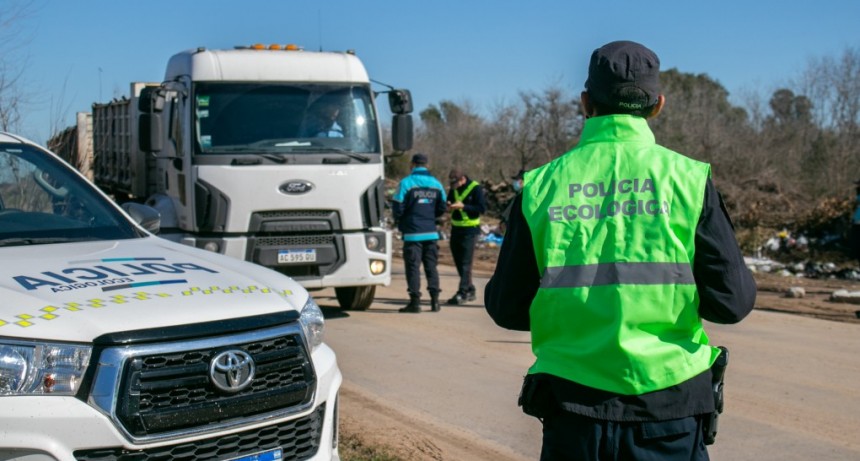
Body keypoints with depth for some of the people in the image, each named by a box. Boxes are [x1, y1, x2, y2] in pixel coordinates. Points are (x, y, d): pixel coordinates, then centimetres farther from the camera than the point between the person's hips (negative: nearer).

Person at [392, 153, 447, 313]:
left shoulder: (406, 183, -9)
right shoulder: (436, 184, 6)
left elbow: (397, 208, -10)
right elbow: (441, 209, 9)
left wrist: (399, 221, 11)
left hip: (412, 232, -4)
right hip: (431, 232, 4)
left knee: (413, 267, 0)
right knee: (431, 266, 11)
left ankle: (415, 301, -2)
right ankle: (434, 300, 8)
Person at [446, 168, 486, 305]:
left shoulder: (476, 188, -11)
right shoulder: (453, 189, 8)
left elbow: (482, 208, -16)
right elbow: (448, 202, 18)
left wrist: (463, 206, -24)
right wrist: (449, 206, -7)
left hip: (470, 230, -7)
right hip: (456, 229, 7)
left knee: (465, 263, -8)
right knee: (458, 262, 10)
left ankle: (462, 293, -8)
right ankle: (470, 291, 21)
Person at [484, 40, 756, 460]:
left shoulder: (542, 185, -1)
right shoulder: (687, 178, -5)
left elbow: (507, 308, 2)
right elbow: (731, 301, -6)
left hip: (572, 404, 1)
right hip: (667, 407, -1)